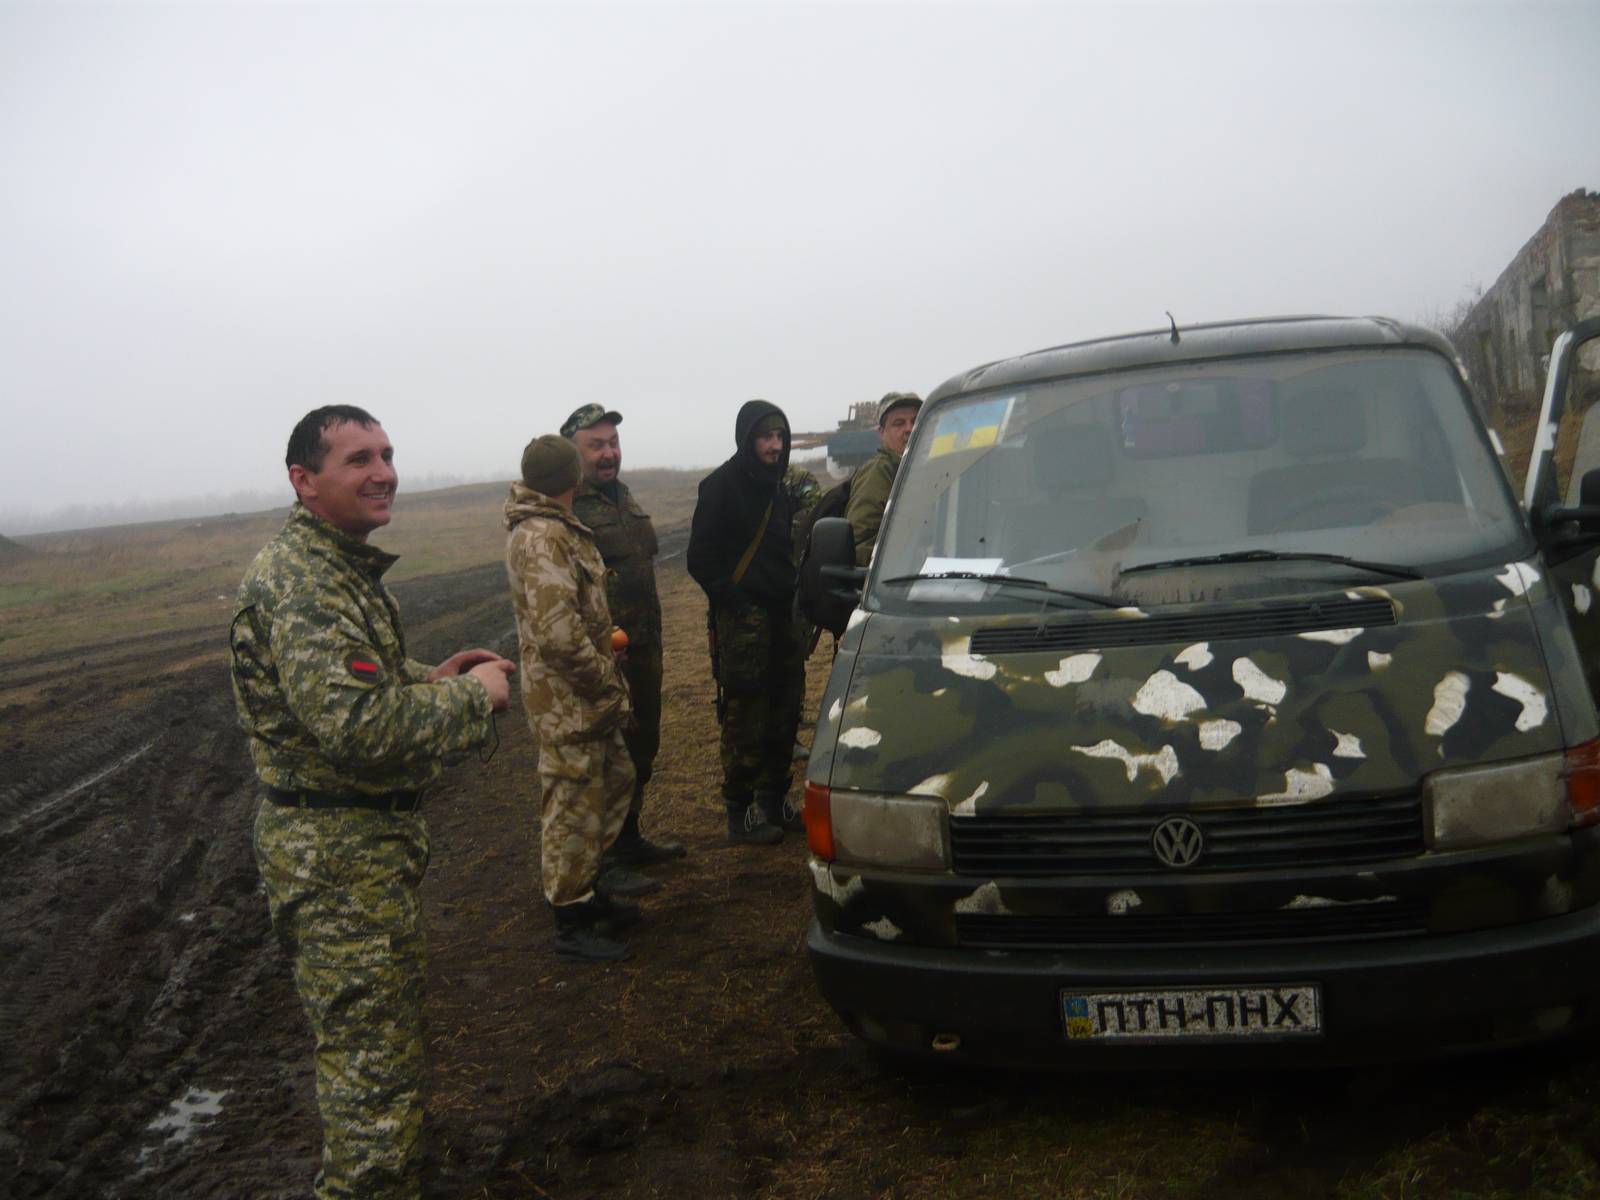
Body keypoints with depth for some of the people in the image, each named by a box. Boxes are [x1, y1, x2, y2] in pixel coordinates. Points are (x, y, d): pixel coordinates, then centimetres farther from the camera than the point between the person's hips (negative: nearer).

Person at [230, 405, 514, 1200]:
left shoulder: (338, 566, 11)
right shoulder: (298, 584, -24)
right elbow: (361, 726, -33)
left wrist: (431, 679, 8)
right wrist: (472, 695, -19)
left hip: (373, 836, 11)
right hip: (338, 856, -11)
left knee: (388, 1016, 26)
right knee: (372, 1054, -3)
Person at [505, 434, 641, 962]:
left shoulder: (552, 526, 12)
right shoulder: (544, 537, -22)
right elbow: (559, 634, -28)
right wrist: (607, 680, -18)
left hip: (586, 697, 10)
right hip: (569, 699, -10)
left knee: (614, 781, 22)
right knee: (574, 806, 1)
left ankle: (588, 887, 37)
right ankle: (571, 923, 14)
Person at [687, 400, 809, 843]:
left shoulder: (777, 489, 17)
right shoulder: (721, 486, -8)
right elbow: (701, 559, -11)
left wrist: (788, 598, 11)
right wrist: (735, 603, -15)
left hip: (780, 614, 8)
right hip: (742, 618, -8)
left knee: (784, 711, 12)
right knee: (745, 719, -5)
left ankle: (775, 800, 24)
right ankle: (741, 813, 3)